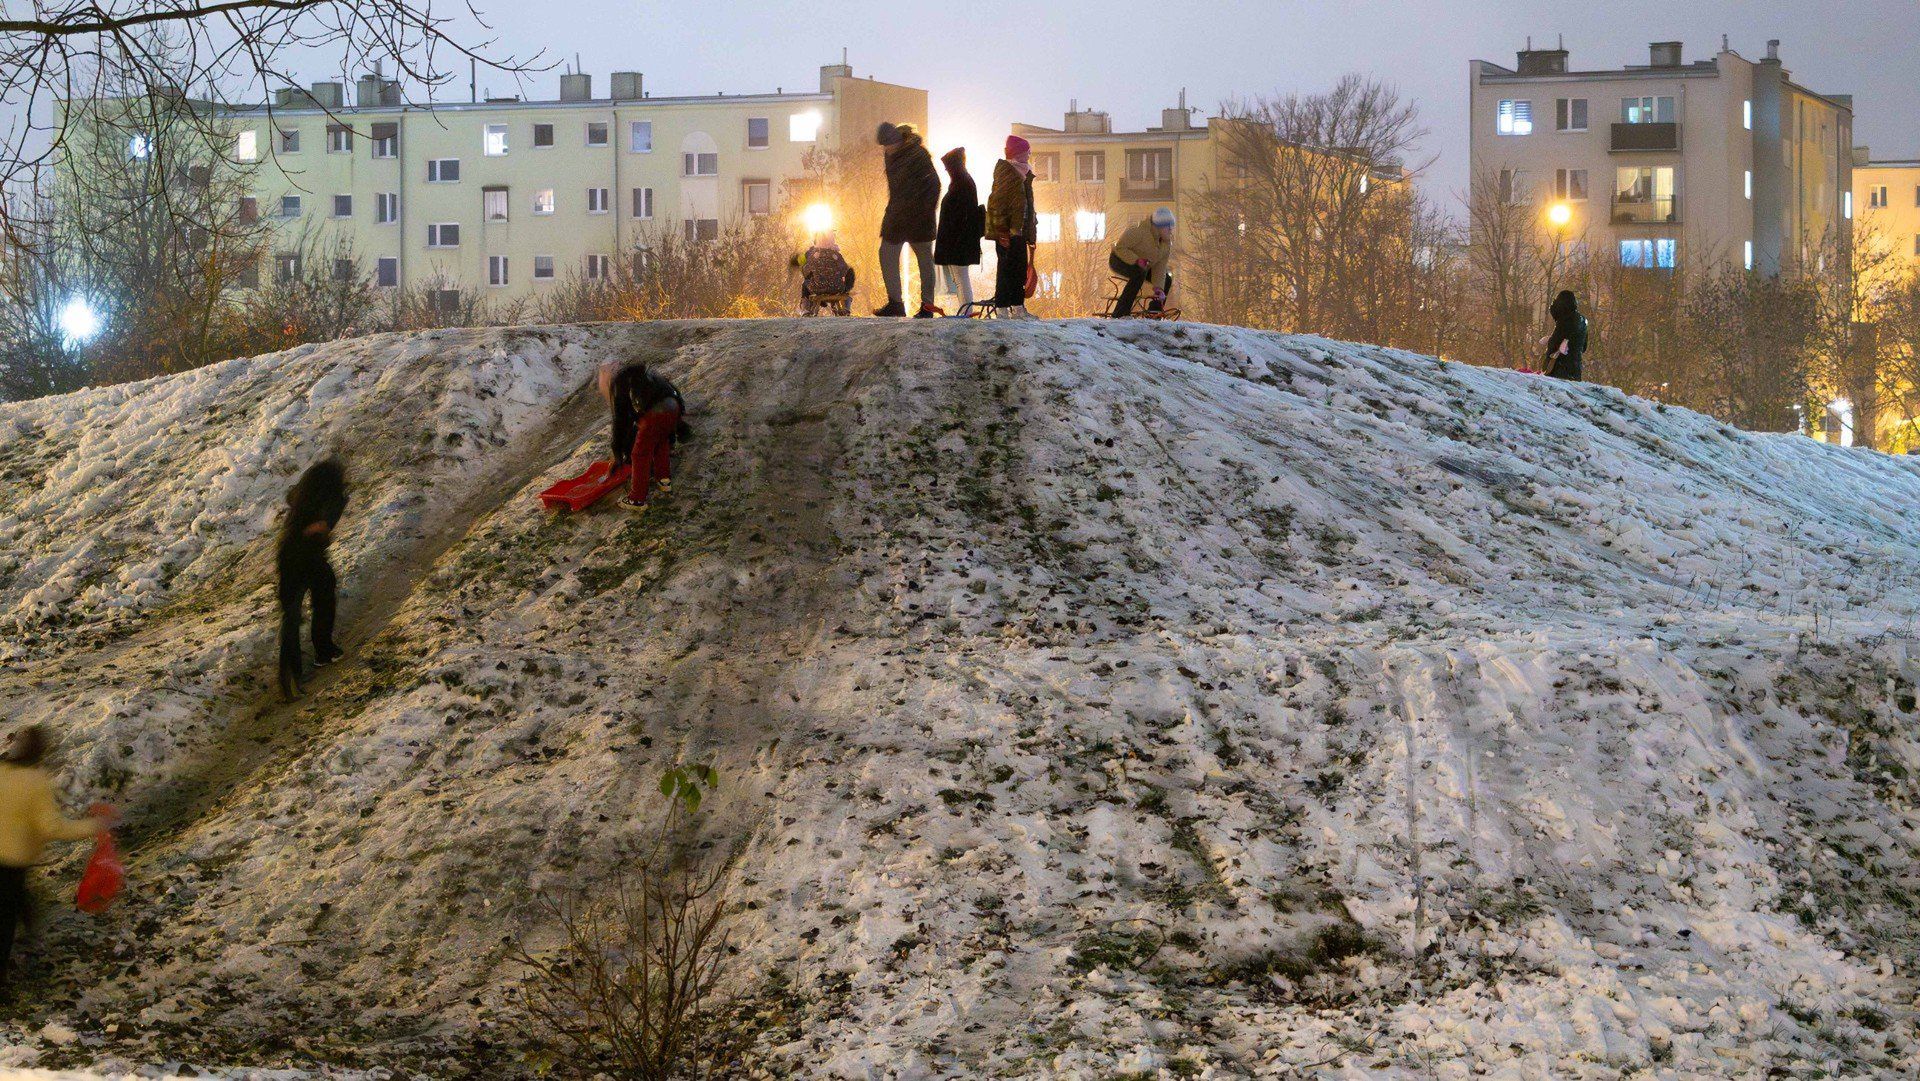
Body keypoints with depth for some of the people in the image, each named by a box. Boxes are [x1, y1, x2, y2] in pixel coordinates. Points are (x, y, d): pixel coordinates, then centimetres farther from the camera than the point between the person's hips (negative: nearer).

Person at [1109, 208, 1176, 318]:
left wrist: (1158, 288, -26)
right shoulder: (1140, 231, -30)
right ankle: (1120, 314, -38)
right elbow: (1120, 248, -28)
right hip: (1120, 260, -8)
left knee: (1166, 280, -4)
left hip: (1143, 266, 8)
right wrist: (1137, 260, -40)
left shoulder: (1167, 243, -7)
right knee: (1139, 273, -37)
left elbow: (1159, 267, -11)